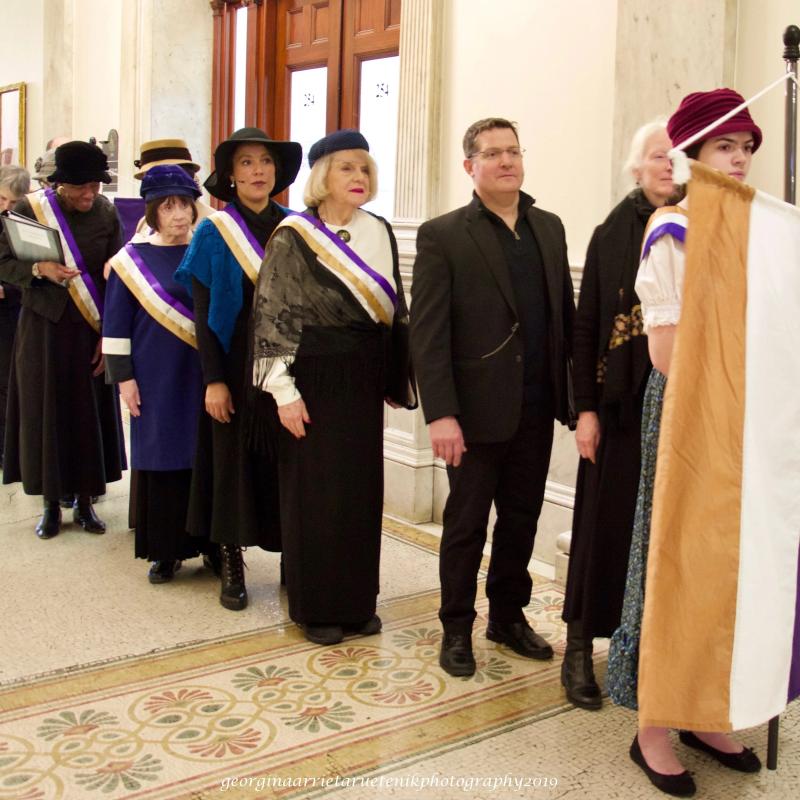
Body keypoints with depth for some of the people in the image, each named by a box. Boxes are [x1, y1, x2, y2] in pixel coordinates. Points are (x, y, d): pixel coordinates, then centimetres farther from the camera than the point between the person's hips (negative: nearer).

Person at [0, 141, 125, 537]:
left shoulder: (107, 214, -3)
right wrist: (38, 269, -22)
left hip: (90, 328, 1)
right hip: (43, 326, -1)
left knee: (90, 413, 5)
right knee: (45, 412, 3)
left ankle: (84, 501, 18)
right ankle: (52, 505, 15)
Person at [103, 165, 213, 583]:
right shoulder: (132, 260, 0)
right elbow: (116, 325, 1)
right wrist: (123, 376, -4)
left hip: (202, 374, 1)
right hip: (156, 377, -1)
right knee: (161, 458, 4)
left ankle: (209, 542, 19)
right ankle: (166, 551, 15)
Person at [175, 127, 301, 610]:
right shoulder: (214, 233, -1)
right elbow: (203, 314, -4)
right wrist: (213, 380, -11)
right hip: (235, 366, -2)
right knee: (235, 460, 5)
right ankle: (232, 565, 16)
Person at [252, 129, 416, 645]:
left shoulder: (380, 233, 7)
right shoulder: (293, 238, -7)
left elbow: (394, 311, 13)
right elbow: (273, 315, -10)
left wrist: (397, 379, 12)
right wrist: (284, 390, -15)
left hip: (363, 381, 5)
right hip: (315, 380, -5)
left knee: (362, 488, 10)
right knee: (316, 490, 3)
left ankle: (359, 601, 25)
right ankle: (316, 607, 18)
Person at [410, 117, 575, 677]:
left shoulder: (549, 228, 10)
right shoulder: (443, 235, -6)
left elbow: (566, 313, 10)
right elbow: (427, 331, -11)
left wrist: (576, 393, 4)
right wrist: (440, 413, -17)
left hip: (537, 409, 5)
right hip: (478, 410, -5)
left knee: (522, 520, 15)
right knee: (466, 525, 8)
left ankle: (509, 616, 33)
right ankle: (457, 630, 25)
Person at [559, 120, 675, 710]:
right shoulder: (612, 234, 4)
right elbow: (586, 327, 3)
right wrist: (585, 409, -3)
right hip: (622, 405, 0)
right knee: (607, 523, 5)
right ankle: (581, 647, 17)